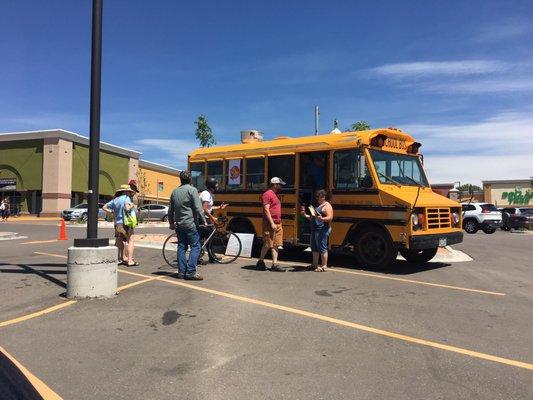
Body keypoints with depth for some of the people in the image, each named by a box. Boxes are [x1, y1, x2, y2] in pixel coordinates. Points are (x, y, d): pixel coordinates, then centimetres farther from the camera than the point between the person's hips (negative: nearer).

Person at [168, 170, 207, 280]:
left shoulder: (174, 191, 11)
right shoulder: (192, 190, -8)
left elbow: (170, 209, 17)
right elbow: (198, 208, -14)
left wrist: (171, 222, 28)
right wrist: (203, 221, -6)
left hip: (179, 224, 7)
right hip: (190, 224, -7)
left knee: (181, 247, 11)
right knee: (195, 246, -3)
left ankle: (181, 272, 11)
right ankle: (191, 272, -9)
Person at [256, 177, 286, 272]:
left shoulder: (275, 195, 19)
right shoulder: (267, 194, -9)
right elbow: (266, 210, -17)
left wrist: (279, 223, 18)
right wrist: (272, 223, -21)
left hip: (278, 224, 9)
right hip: (270, 224, -9)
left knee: (275, 245, 6)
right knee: (267, 244, -2)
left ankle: (275, 264, 8)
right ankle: (260, 262, 12)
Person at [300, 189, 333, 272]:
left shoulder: (327, 206, -6)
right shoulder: (317, 205, 21)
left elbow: (330, 217, -16)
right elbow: (312, 218, 26)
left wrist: (322, 218, -32)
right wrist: (305, 215, 11)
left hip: (322, 230, -9)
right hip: (314, 229, 9)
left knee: (322, 248, -7)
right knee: (314, 247, 13)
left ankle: (324, 266, -1)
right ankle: (315, 265, 22)